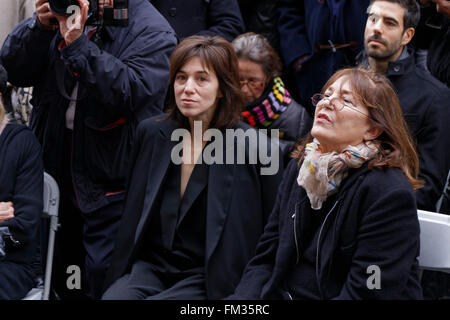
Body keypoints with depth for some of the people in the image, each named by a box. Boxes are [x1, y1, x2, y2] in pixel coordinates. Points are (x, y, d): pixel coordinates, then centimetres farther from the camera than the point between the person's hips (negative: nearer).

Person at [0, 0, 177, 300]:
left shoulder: (152, 31, -10)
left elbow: (128, 92, -27)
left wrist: (77, 44, -30)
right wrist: (41, 26, -16)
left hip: (111, 183, -6)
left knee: (104, 284, -5)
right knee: (63, 283, 17)